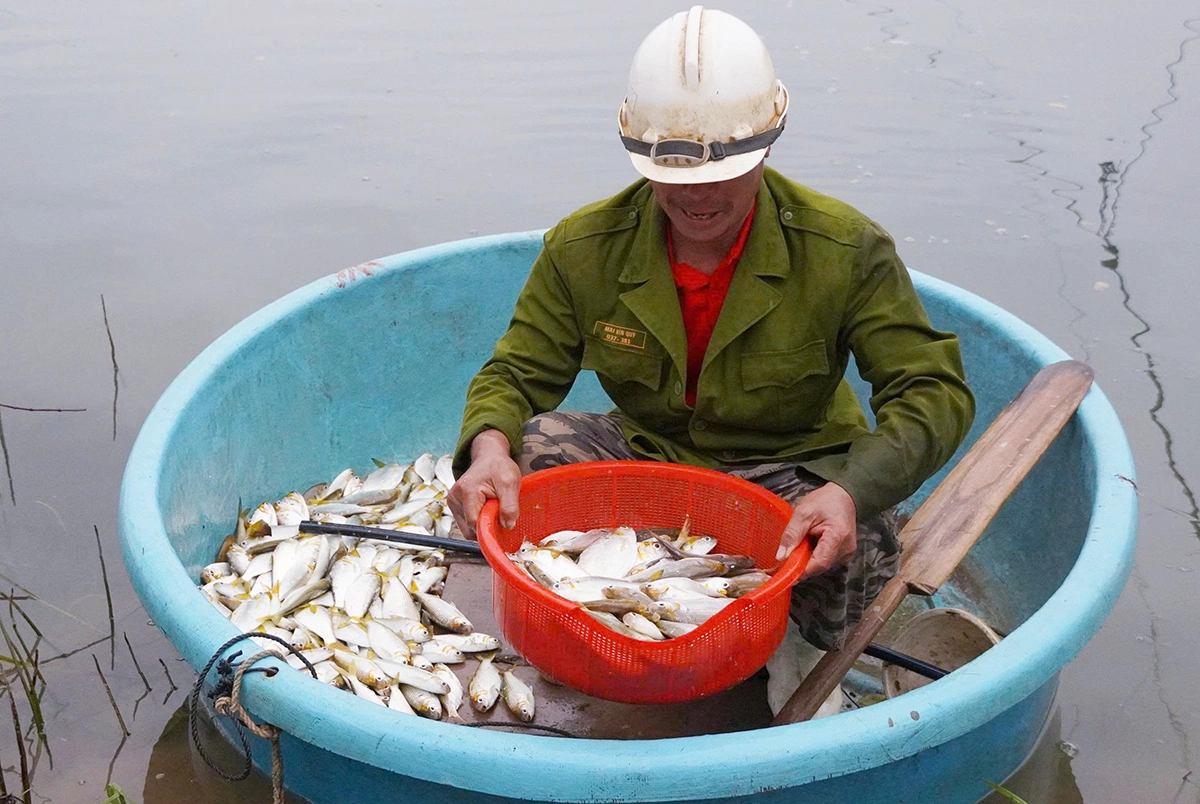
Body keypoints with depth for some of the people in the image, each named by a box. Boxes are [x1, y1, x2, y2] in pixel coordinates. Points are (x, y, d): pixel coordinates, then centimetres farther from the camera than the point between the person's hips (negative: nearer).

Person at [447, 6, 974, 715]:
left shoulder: (846, 250, -18)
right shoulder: (585, 248, -11)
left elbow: (935, 390, -17)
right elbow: (516, 374, -4)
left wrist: (851, 491, -37)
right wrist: (490, 447, -30)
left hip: (792, 471, -2)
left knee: (859, 550, -33)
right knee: (527, 449, -24)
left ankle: (806, 653, 4)